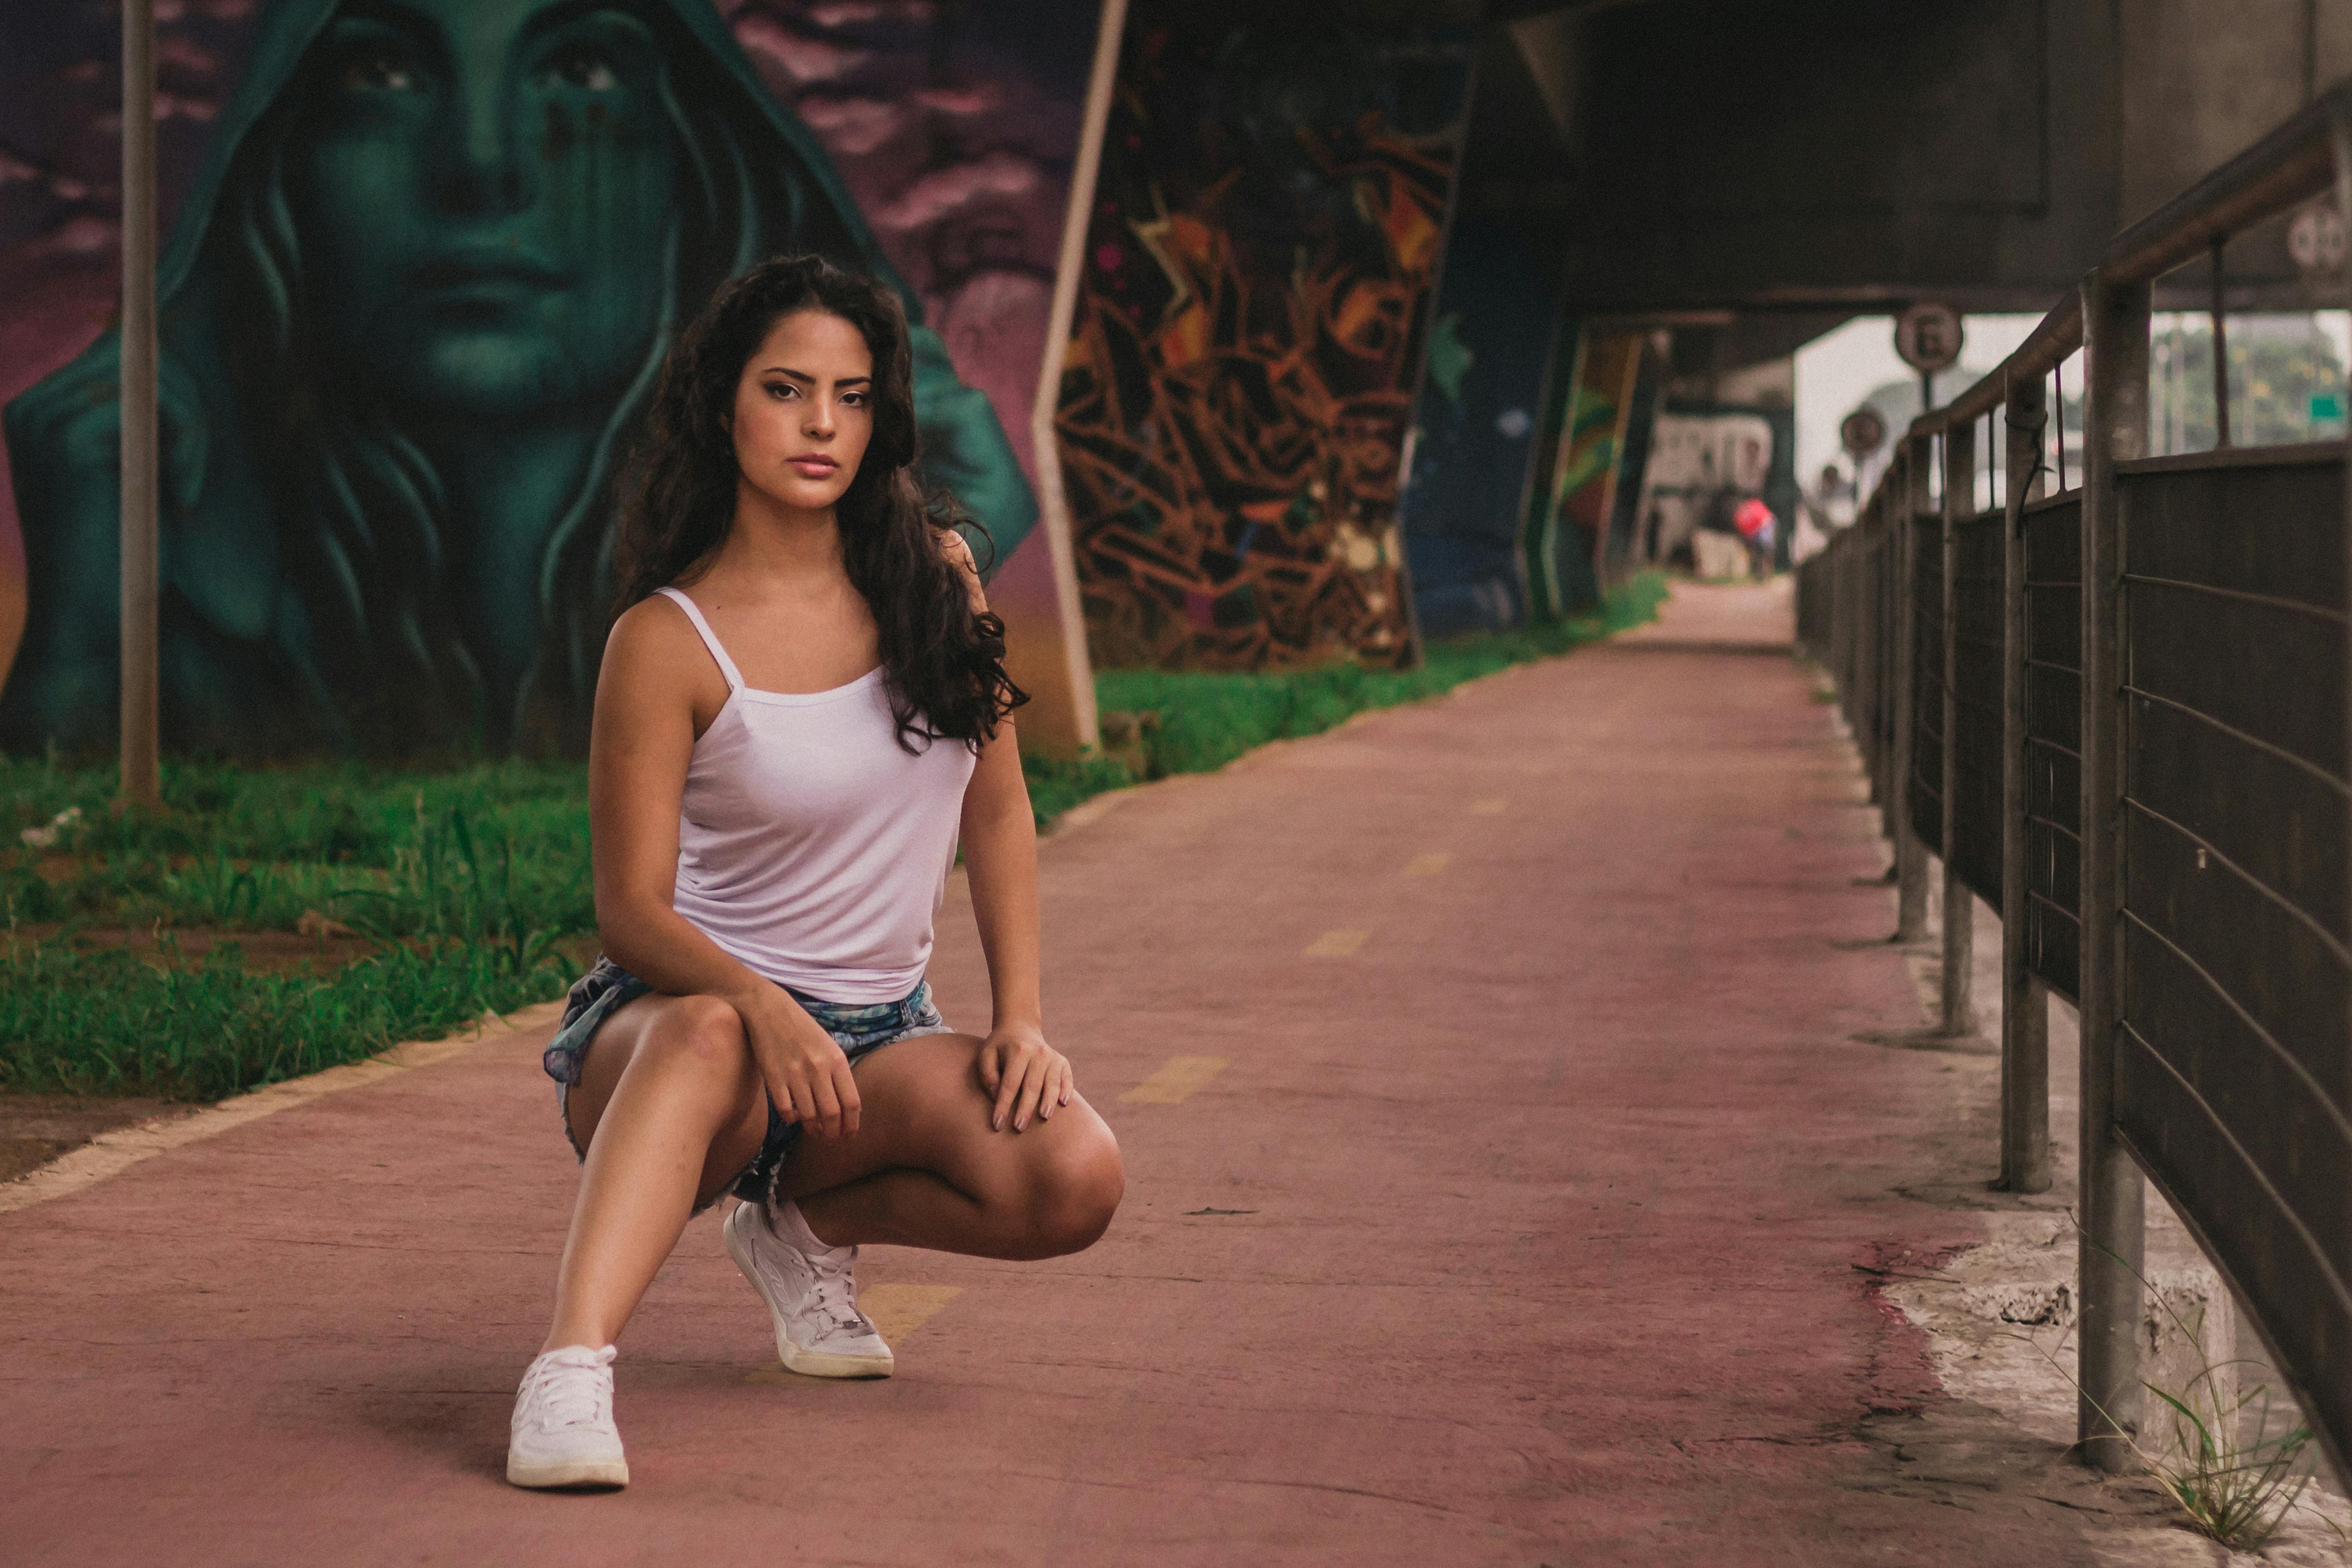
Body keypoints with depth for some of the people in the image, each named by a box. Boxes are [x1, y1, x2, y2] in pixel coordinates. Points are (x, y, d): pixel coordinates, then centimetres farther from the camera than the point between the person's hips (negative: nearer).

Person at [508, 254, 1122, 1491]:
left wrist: (1021, 1021, -3)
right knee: (710, 1033, -41)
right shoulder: (668, 638, -10)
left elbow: (997, 810, 9)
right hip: (683, 1019, -4)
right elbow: (631, 910, -12)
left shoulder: (935, 575, 3)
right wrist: (759, 1001, -32)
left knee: (1073, 1180, -25)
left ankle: (804, 1218, 2)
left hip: (876, 1037, 4)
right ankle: (569, 1372, -52)